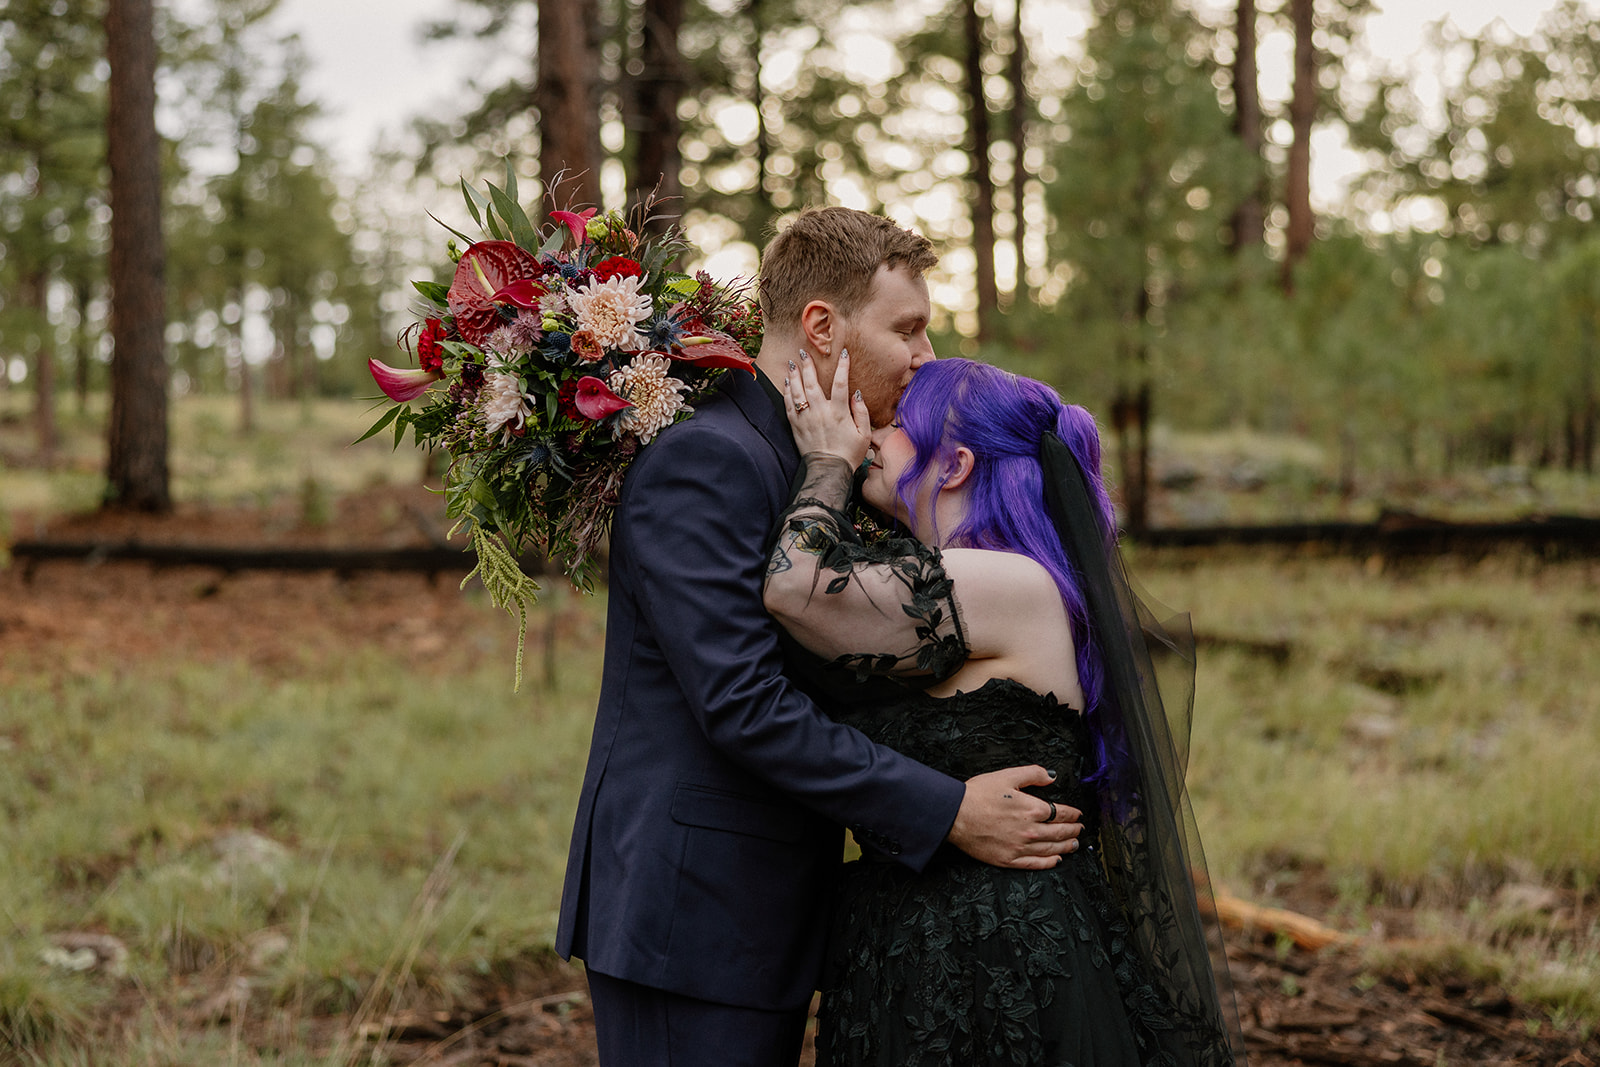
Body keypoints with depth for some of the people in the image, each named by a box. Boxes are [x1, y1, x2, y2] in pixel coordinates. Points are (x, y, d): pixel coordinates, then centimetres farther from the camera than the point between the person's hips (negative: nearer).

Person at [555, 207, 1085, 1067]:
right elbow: (742, 704, -24)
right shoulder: (701, 461, -17)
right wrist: (946, 812, -21)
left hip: (762, 914, 9)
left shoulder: (812, 466, 14)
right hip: (688, 912, -9)